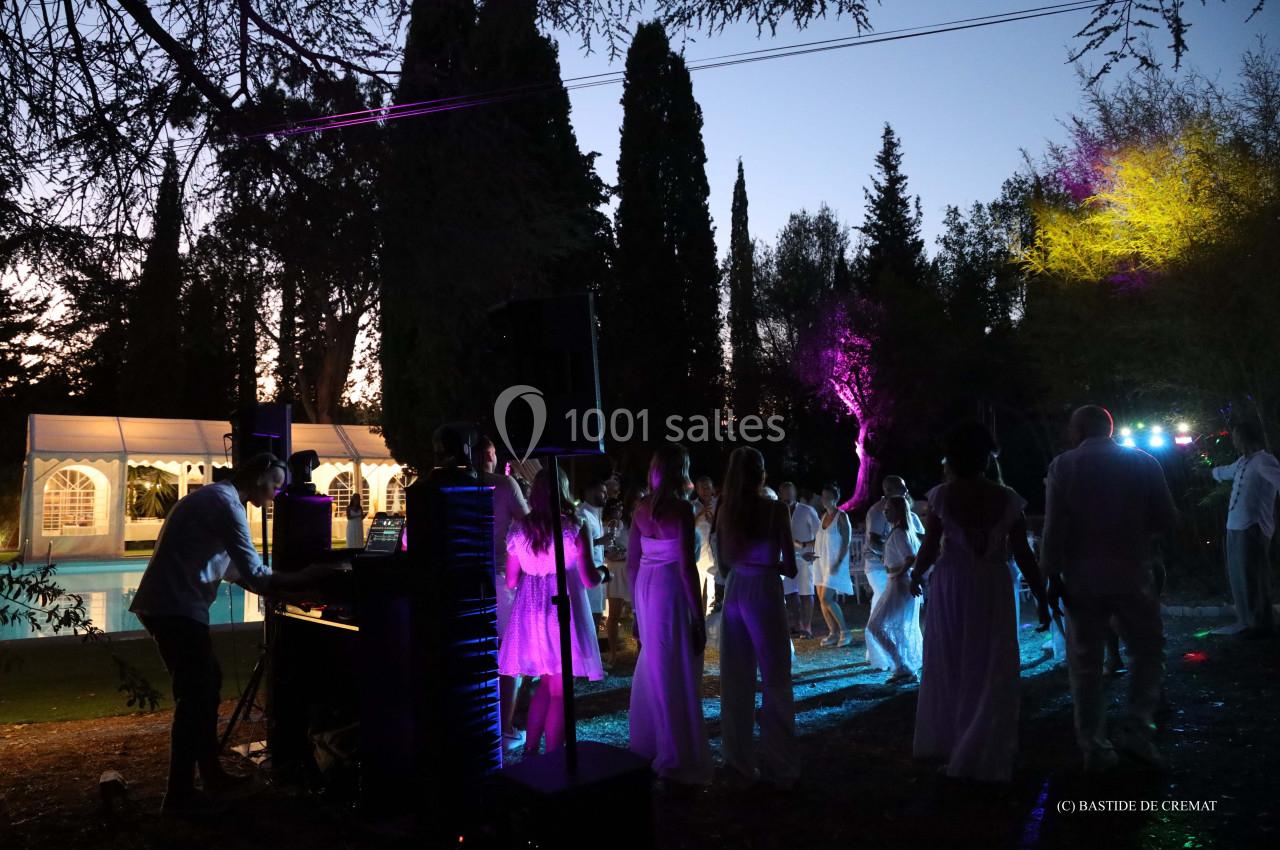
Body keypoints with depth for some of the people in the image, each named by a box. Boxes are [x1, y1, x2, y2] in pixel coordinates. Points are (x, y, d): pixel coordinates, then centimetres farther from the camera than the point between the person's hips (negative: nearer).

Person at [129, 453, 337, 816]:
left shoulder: (214, 497, 17)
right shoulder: (226, 503, -15)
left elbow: (231, 567, 23)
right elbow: (255, 576, -18)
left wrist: (284, 587, 17)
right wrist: (306, 578, -8)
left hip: (168, 604, 11)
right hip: (176, 608, -11)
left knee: (207, 682, 17)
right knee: (195, 693, -4)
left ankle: (211, 773, 27)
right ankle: (179, 795, 3)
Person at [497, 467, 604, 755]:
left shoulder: (519, 529, 2)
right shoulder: (574, 528, -9)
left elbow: (511, 581, 5)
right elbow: (589, 580, -10)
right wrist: (602, 574, 12)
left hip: (529, 615, 4)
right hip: (563, 611, -4)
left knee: (544, 683, 20)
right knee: (559, 691, 6)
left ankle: (530, 751, 22)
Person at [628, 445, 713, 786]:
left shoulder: (641, 508, 5)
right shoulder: (681, 508, -14)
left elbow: (631, 561, 9)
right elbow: (687, 566, -17)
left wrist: (637, 603, 19)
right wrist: (699, 617, -11)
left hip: (645, 589, 7)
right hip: (672, 591, -7)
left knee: (652, 670, 20)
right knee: (677, 675, 4)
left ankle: (646, 748, 33)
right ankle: (678, 762, 15)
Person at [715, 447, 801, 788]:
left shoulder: (725, 510, 2)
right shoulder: (775, 509, -10)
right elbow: (790, 568, -7)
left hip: (734, 592, 5)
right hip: (764, 592, -5)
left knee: (736, 680, 13)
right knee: (775, 681, 6)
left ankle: (739, 760, 22)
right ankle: (780, 766, 12)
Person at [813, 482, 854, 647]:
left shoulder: (842, 517, -9)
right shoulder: (823, 516, 10)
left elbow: (847, 542, -13)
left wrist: (838, 563, -19)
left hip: (835, 564, -7)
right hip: (821, 562, 7)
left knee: (827, 599, -13)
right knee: (822, 600, 6)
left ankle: (845, 631, -1)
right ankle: (834, 633, 15)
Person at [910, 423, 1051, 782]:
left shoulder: (941, 495, -6)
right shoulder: (1008, 498, -3)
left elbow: (929, 549, -5)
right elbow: (1023, 555, -3)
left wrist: (916, 576, 14)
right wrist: (1042, 598, 5)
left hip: (950, 586, 0)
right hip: (993, 589, 0)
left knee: (948, 668, 15)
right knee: (990, 672, 9)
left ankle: (945, 745, 26)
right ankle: (982, 757, 14)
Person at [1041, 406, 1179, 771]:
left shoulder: (1063, 466, -4)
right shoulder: (1143, 462, 0)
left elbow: (1054, 527, -9)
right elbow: (1166, 519, 1)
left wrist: (1052, 574, -4)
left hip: (1082, 579, 0)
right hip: (1132, 575, 0)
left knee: (1085, 663, 8)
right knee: (1148, 650, 17)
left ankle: (1094, 747, 13)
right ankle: (1137, 727, 5)